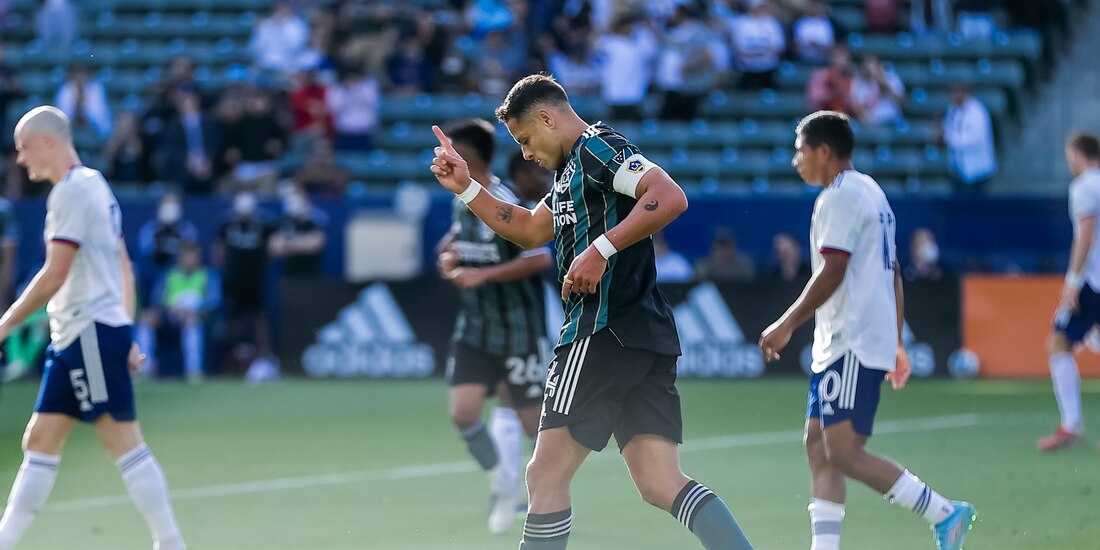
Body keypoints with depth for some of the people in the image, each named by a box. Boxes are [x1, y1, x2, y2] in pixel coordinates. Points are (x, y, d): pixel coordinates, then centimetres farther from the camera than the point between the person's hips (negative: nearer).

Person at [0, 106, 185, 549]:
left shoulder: (72, 191, -12)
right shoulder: (94, 187, 18)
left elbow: (54, 276, -18)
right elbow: (123, 269, 20)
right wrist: (125, 336, 19)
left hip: (91, 335, -10)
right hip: (74, 340, 10)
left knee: (124, 443, -8)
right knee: (40, 442, 8)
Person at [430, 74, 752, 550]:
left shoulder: (597, 146, -6)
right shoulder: (573, 170, 25)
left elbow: (670, 198, -20)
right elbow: (528, 231, 37)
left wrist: (601, 250, -23)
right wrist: (466, 188, 27)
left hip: (606, 330, -10)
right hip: (649, 336, 10)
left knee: (547, 475, -3)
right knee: (661, 484, -1)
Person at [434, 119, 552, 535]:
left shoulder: (506, 206, -19)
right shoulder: (462, 202, 5)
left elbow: (540, 259, -24)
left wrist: (482, 275, -28)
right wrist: (450, 258, 3)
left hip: (517, 331, -6)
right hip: (475, 327, 6)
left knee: (531, 419, 3)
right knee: (463, 411, -9)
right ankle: (503, 485, 12)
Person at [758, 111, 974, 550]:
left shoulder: (840, 197, -11)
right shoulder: (872, 193, 20)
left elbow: (831, 273, -19)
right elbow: (893, 274, 22)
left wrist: (787, 325, -16)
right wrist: (894, 342, 23)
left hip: (853, 346, -11)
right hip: (840, 346, 11)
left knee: (844, 452, -14)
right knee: (818, 445, 7)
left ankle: (945, 515, -11)